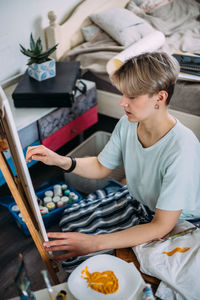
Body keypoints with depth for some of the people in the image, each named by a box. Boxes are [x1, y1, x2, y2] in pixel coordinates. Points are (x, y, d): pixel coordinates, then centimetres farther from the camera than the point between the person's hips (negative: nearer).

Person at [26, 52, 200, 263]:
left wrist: (94, 243, -36)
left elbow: (161, 226, -31)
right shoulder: (127, 124, -13)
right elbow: (101, 167, 4)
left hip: (179, 228, -6)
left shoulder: (182, 150, -34)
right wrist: (61, 161, -15)